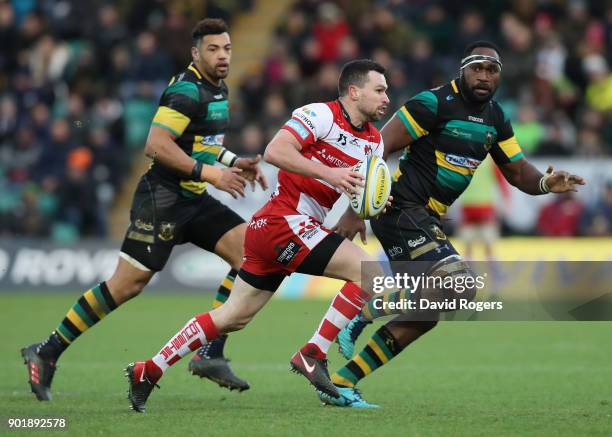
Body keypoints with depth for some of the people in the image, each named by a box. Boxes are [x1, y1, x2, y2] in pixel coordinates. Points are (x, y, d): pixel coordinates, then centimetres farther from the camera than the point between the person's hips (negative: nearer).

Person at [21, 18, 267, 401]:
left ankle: (210, 354, -5)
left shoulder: (217, 89, 13)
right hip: (163, 197, -9)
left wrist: (235, 163, 15)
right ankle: (47, 352, 2)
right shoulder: (187, 90, -17)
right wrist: (210, 173, -25)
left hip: (193, 198, 9)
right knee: (128, 283, -10)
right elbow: (157, 144, -26)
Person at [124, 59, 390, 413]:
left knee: (234, 317, 13)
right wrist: (328, 173, -29)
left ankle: (147, 371, 19)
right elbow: (275, 151, -24)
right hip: (284, 221, -9)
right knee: (368, 271, -15)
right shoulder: (321, 115, -12)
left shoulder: (374, 140, 14)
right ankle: (313, 355, -11)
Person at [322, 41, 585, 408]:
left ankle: (342, 383, 16)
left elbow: (518, 172, 16)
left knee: (423, 316, 10)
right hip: (400, 209, -9)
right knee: (460, 286, -24)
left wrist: (546, 183, -8)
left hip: (426, 219, 9)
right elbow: (377, 149, -16)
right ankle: (371, 313, -11)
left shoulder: (496, 118, 11)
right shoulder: (435, 103, -14)